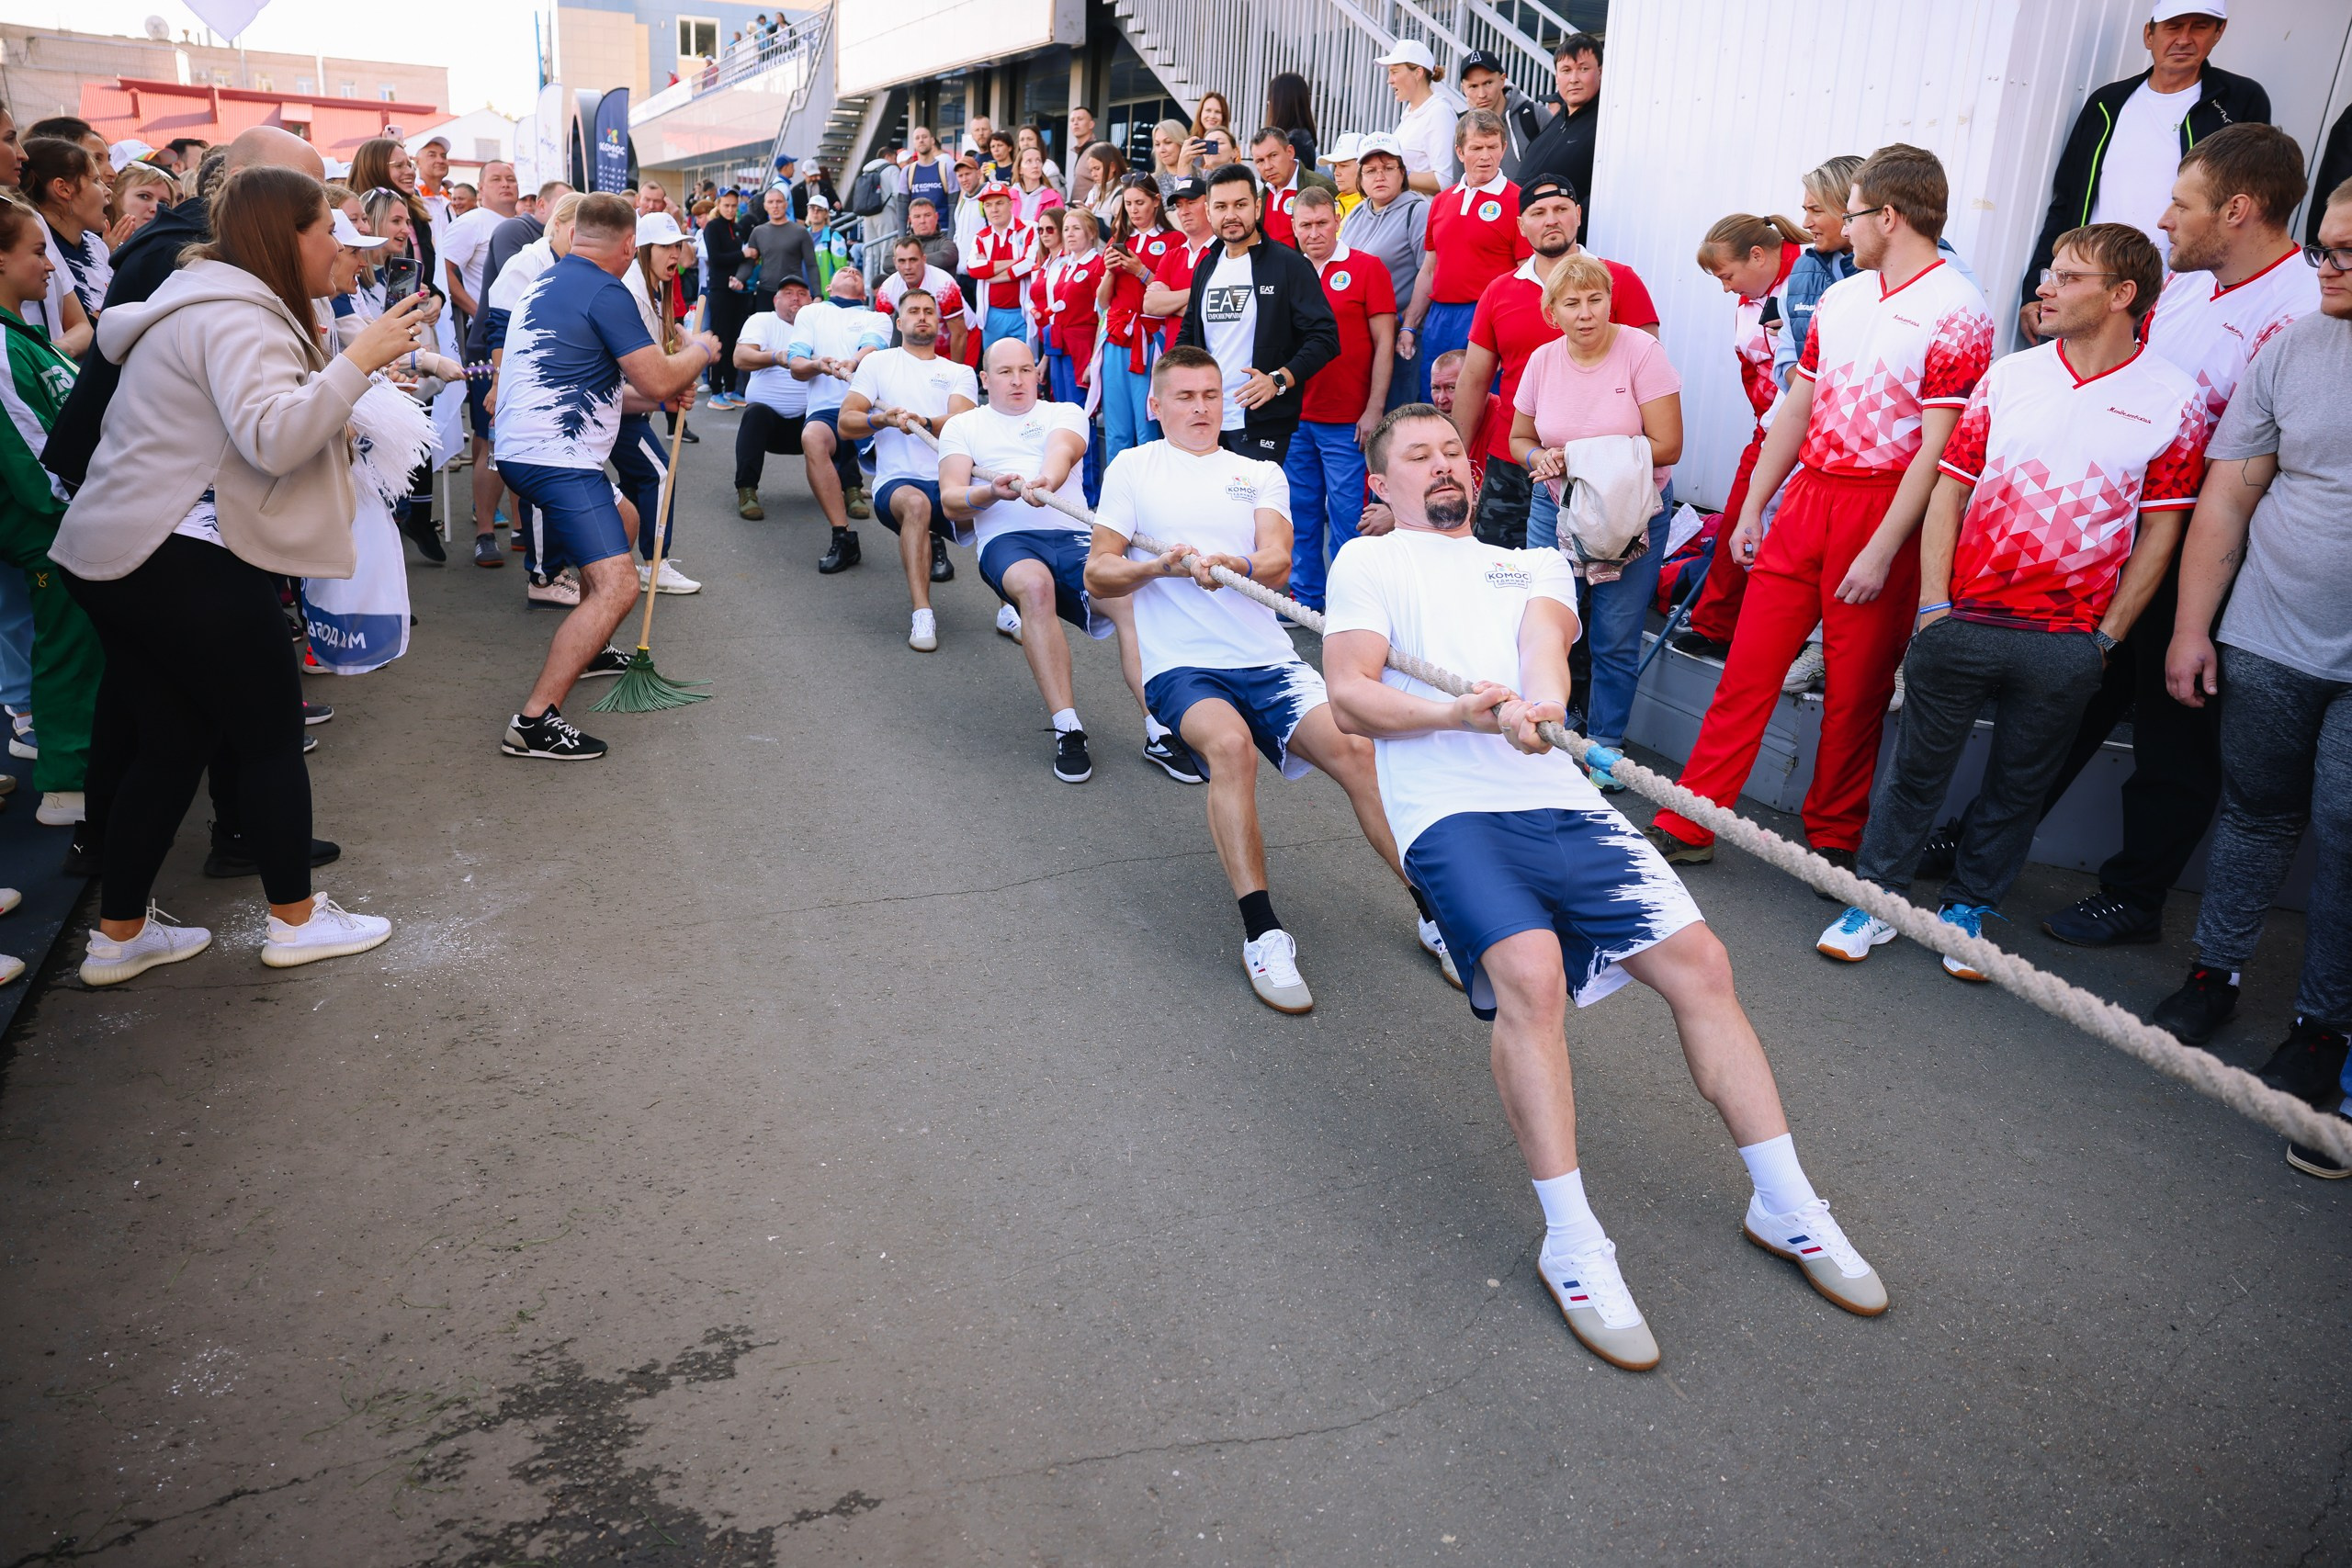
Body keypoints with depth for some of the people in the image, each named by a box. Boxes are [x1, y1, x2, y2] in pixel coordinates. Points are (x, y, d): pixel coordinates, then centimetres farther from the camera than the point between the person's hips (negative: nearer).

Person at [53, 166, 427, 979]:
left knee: (170, 743, 14)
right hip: (184, 561, -10)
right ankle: (296, 918, 14)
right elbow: (272, 438, -27)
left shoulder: (212, 299, 21)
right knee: (272, 734, 2)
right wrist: (358, 360, -24)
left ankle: (119, 934, 20)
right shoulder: (236, 316, -13)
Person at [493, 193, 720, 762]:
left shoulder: (548, 282, 19)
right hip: (555, 458, -11)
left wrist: (665, 389, 26)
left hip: (521, 447, 11)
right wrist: (699, 350, 6)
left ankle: (592, 646, 40)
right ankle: (534, 722, -24)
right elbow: (658, 381, -14)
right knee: (616, 586, -19)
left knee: (624, 518, 33)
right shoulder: (606, 293, -12)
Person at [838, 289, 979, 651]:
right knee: (916, 503, -38)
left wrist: (923, 423, -21)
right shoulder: (878, 362, 18)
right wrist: (882, 420, -12)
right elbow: (846, 423, 8)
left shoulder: (961, 372, 18)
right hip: (897, 483, -1)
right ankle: (922, 614, -37)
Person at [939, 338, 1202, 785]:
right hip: (1006, 538, -1)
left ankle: (1161, 731, -28)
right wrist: (991, 493, -17)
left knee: (1135, 600, -28)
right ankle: (1067, 729, -34)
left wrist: (1047, 480, -30)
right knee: (1034, 585, -38)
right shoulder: (963, 426, 21)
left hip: (1074, 535, 1)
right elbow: (951, 501, 7)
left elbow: (1063, 450, -5)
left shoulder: (1065, 412, 21)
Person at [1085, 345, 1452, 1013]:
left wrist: (1235, 566, -22)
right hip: (1181, 665, -2)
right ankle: (1262, 934, -29)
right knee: (1230, 743, -35)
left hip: (1267, 658, 2)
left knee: (1353, 745, -22)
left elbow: (1278, 563, 1)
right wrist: (1163, 566, -12)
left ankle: (1435, 912, -9)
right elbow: (1097, 575, 7)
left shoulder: (1261, 473, 18)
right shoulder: (1133, 468, 14)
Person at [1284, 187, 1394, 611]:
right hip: (1293, 417, 4)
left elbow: (1384, 342, -3)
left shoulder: (1366, 269, -1)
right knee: (1301, 512, 10)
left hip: (1346, 420, -4)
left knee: (1346, 513, -1)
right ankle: (1305, 597, 21)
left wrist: (1374, 409, -10)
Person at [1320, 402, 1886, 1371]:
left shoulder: (1534, 564, 28)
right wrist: (1462, 714, -17)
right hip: (1452, 811, -4)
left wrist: (1538, 701, -22)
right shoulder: (1370, 563, 17)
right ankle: (1572, 1246, -16)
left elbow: (1545, 635, 4)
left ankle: (1786, 1207, 9)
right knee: (1530, 973, -29)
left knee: (1699, 960, -8)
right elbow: (1349, 697, 2)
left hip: (1564, 801, 4)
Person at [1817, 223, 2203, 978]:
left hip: (2067, 644, -1)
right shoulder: (2007, 376, 5)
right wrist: (1934, 605, -2)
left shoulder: (2172, 400, -1)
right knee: (1917, 767, 7)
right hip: (1963, 619, 1)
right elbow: (1950, 487, 6)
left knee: (2019, 782, 11)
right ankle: (1875, 898, 19)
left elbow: (2160, 529, 2)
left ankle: (1967, 906, 28)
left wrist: (2105, 636, -2)